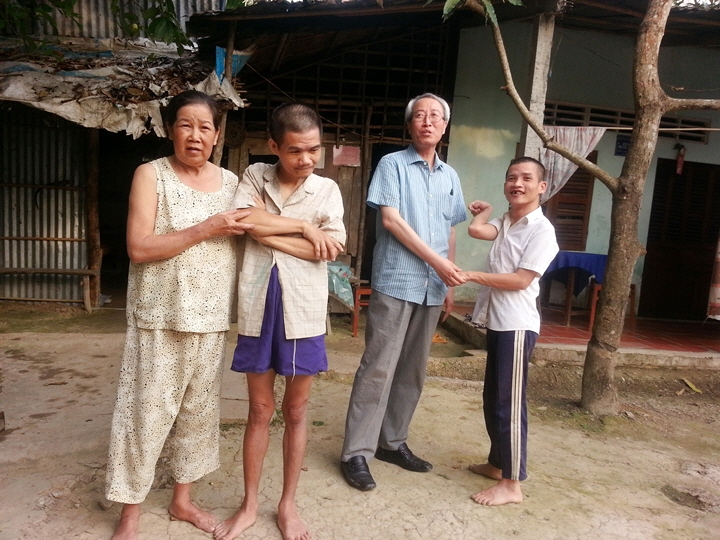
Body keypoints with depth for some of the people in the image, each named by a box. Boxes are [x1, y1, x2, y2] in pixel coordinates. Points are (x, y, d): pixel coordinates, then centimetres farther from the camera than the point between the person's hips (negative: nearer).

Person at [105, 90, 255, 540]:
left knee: (200, 410, 13)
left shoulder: (231, 181, 8)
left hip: (211, 319, 4)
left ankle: (182, 499, 32)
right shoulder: (152, 174, -5)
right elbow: (138, 248, -15)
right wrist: (207, 229, -19)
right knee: (146, 413, 4)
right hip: (160, 318, -4)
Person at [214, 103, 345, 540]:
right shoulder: (255, 176, 3)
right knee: (260, 410, 12)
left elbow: (331, 249, -12)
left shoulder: (327, 189, 1)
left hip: (304, 312, 0)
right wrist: (303, 227, -12)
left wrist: (268, 232, -12)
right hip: (259, 308, 0)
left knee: (296, 411, 12)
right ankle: (249, 504, 30)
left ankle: (288, 504, 31)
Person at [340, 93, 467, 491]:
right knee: (378, 368, -5)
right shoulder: (392, 165, 0)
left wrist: (449, 283, 16)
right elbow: (391, 220, -10)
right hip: (395, 282, -6)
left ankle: (393, 441, 24)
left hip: (432, 288, 6)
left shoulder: (450, 176, 16)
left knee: (413, 370, 11)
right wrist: (437, 261, -12)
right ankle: (357, 452, 5)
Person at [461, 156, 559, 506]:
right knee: (492, 399, 16)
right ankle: (497, 463, 32)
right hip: (496, 322, 8)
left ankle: (512, 484, 8)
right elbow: (475, 230, -5)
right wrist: (486, 210, 10)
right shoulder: (504, 223, 14)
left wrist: (473, 276, -17)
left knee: (509, 403, -3)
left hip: (517, 325, -8)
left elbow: (521, 280, -17)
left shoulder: (542, 230, -10)